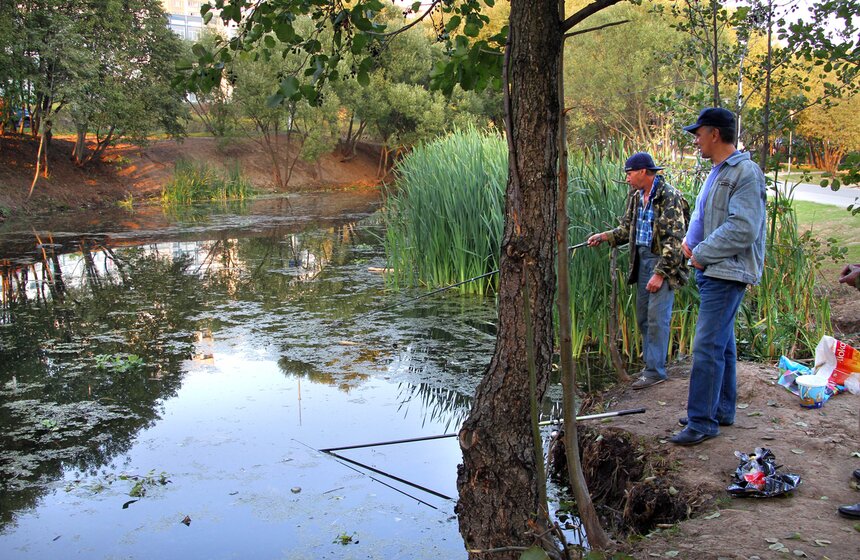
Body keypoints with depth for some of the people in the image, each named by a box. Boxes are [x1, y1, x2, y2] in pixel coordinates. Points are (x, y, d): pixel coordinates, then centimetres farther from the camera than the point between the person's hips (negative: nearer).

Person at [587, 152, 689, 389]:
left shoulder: (670, 197, -15)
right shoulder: (636, 196, 10)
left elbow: (675, 240, -17)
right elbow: (627, 228, 19)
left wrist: (660, 273, -19)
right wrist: (604, 236, 3)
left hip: (663, 262, -8)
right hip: (642, 260, 8)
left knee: (657, 318, -6)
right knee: (643, 317, 12)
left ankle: (655, 370, 2)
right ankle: (650, 364, 24)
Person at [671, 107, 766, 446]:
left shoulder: (745, 173, -15)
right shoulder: (717, 172, 16)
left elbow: (743, 229, -22)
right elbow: (701, 213, 25)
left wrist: (702, 254, -15)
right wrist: (690, 240, 5)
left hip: (727, 274, -10)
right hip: (712, 271, 10)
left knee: (708, 346, -10)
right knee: (721, 344, 16)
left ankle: (702, 421, -3)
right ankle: (721, 411, 27)